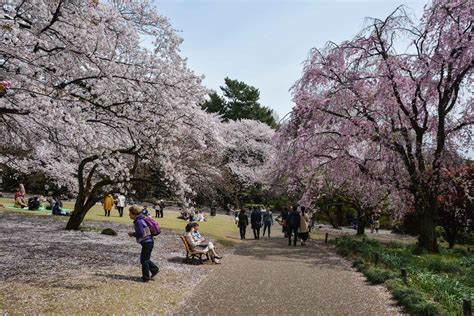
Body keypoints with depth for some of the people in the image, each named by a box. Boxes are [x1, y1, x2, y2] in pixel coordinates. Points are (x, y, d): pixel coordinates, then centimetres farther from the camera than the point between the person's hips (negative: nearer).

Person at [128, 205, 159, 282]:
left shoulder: (138, 222, -20)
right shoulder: (140, 220, 11)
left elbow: (141, 234, -23)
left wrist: (133, 234, -8)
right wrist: (133, 233, 8)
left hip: (147, 242, -10)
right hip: (148, 242, 10)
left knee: (144, 260, 2)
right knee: (145, 258, 19)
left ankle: (146, 277, 12)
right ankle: (154, 269, 25)